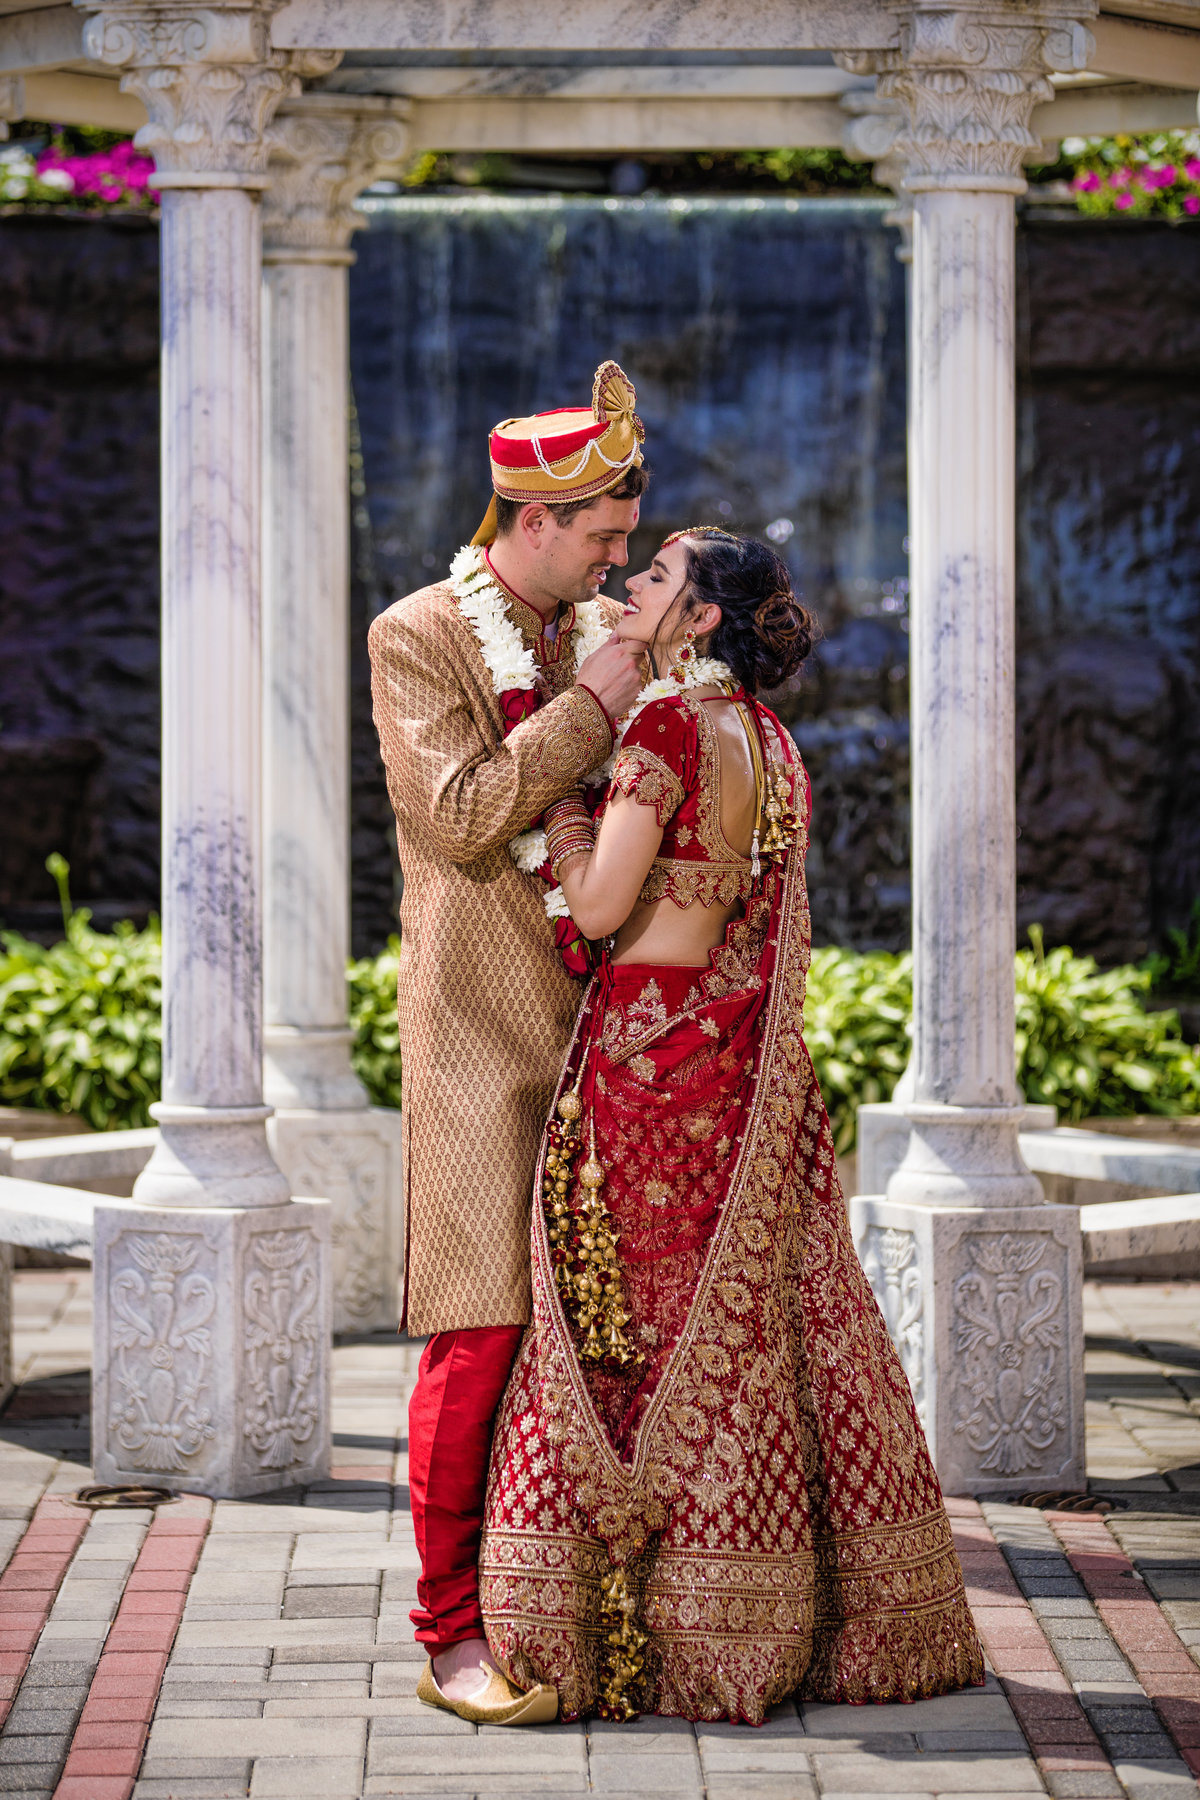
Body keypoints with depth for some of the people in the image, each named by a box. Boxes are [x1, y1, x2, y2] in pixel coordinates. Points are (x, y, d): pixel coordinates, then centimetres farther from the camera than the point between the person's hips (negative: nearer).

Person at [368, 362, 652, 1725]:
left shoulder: (604, 632, 14)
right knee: (484, 1330, -8)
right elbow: (461, 820, -15)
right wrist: (590, 707, -13)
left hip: (606, 1022, 6)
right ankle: (452, 1631, -2)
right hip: (487, 1027, -6)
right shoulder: (416, 639, -4)